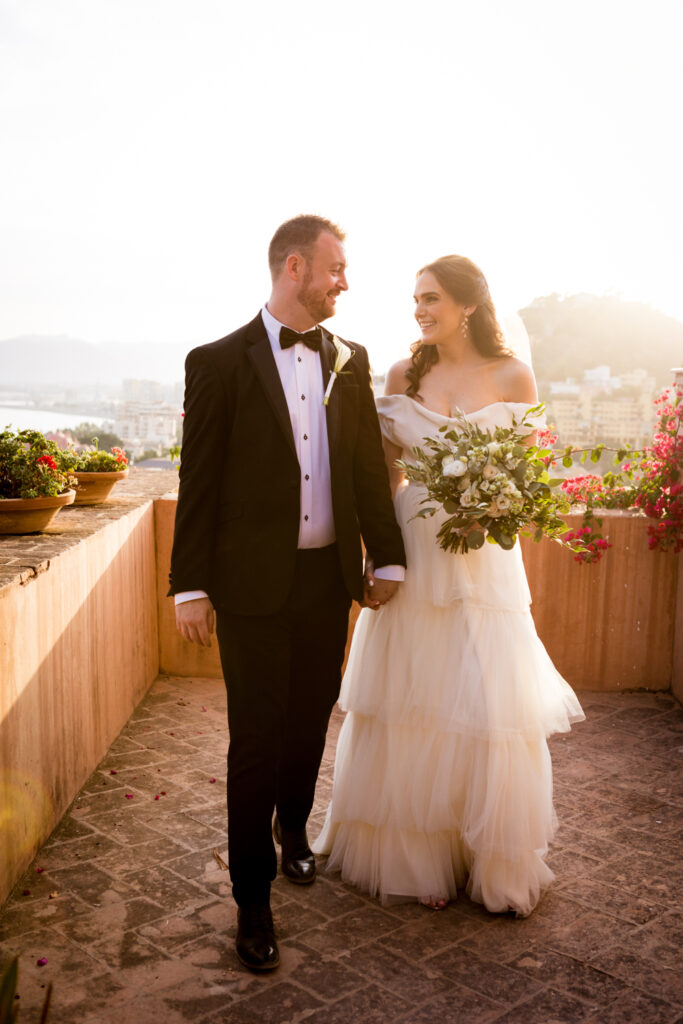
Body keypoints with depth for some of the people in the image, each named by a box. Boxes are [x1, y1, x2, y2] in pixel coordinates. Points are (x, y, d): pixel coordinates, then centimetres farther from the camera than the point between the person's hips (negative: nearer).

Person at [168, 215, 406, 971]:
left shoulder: (350, 361, 7)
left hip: (329, 578, 4)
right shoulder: (219, 362, -6)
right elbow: (199, 482, -6)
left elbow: (370, 468, 9)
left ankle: (293, 828, 45)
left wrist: (388, 558, 8)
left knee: (310, 721, 18)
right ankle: (253, 894, 21)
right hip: (254, 583, -4)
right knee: (256, 737, 4)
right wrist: (190, 586, -8)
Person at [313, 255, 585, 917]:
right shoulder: (404, 375, 5)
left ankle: (495, 859, 25)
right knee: (408, 705, 7)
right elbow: (386, 469, 7)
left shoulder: (512, 376, 0)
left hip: (484, 557, -1)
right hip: (413, 553, 2)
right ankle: (417, 854, 26)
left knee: (489, 706, 3)